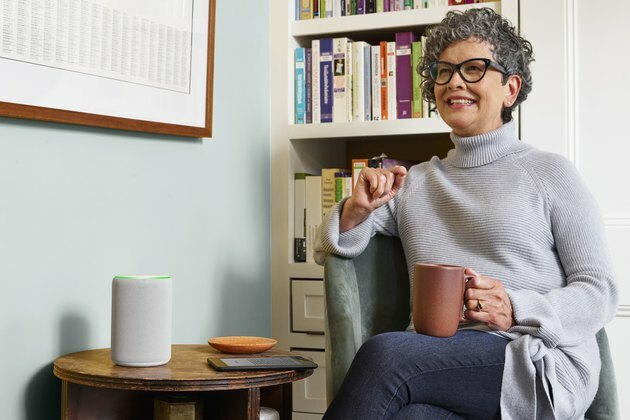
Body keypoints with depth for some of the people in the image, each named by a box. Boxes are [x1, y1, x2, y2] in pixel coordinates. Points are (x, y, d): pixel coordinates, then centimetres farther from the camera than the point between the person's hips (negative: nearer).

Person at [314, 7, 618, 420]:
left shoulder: (549, 173, 8)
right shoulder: (414, 182, 21)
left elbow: (600, 293, 3)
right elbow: (329, 252, 20)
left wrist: (517, 311, -14)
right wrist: (356, 210, -1)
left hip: (538, 360, -2)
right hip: (435, 363, 3)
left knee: (384, 352, -32)